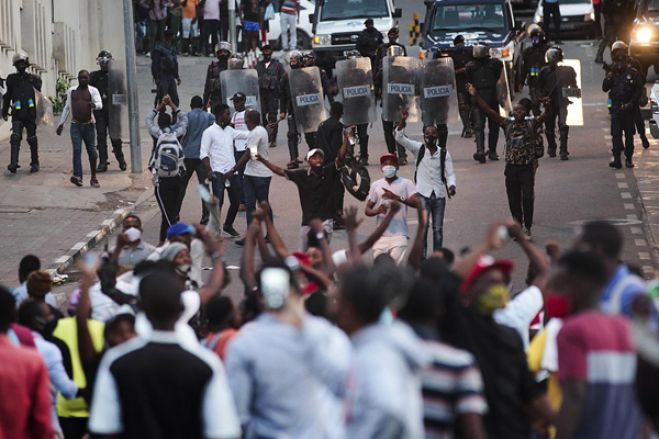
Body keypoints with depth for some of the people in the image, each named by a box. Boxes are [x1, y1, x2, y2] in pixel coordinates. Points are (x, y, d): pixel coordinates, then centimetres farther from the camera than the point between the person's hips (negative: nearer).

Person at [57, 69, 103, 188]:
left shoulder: (93, 91, 6)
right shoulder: (72, 91, 14)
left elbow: (100, 104, -8)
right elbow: (67, 107, 21)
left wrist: (94, 105, -32)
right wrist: (61, 123, 18)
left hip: (89, 125, -1)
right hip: (76, 125, 1)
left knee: (92, 152, 1)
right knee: (77, 150, -14)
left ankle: (93, 178, 12)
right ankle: (77, 176, -24)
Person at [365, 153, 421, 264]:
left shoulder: (406, 183, 2)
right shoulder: (376, 185, 12)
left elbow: (417, 204, -11)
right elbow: (367, 210, 12)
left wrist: (397, 197, -24)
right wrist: (377, 210, -12)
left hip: (399, 235, -3)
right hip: (381, 235, 3)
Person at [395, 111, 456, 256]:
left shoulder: (444, 153, 2)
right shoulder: (418, 149, -1)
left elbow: (450, 173, 2)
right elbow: (399, 137, -9)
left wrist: (451, 186, -18)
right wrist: (402, 121, -23)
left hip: (439, 194, 2)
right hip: (423, 193, -2)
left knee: (438, 228, 7)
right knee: (424, 225, -13)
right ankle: (422, 256, -10)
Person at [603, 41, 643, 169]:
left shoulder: (633, 73, 1)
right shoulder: (611, 73, 7)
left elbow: (639, 90, 0)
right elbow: (605, 88, -1)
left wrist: (631, 103, -10)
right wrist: (610, 76, -14)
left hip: (628, 109, -1)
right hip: (615, 108, 1)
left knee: (629, 134, 5)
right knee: (616, 134, -4)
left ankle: (629, 159, 11)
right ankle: (617, 159, -7)